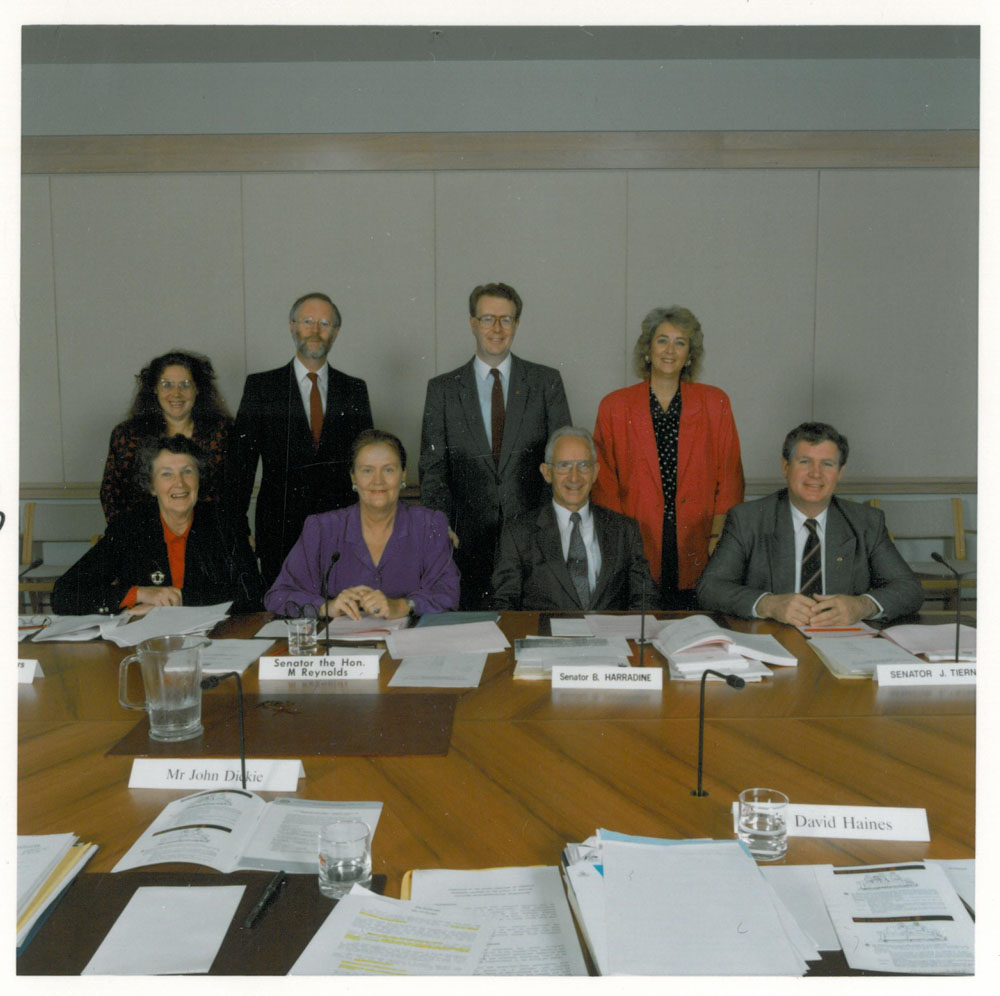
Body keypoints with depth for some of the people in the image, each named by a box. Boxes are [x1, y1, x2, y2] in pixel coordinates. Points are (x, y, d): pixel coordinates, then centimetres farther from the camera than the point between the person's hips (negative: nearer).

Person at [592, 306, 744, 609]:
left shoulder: (715, 403, 9)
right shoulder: (614, 406, 7)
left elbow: (730, 476, 8)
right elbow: (604, 481, 6)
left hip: (696, 546, 1)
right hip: (636, 546, 0)